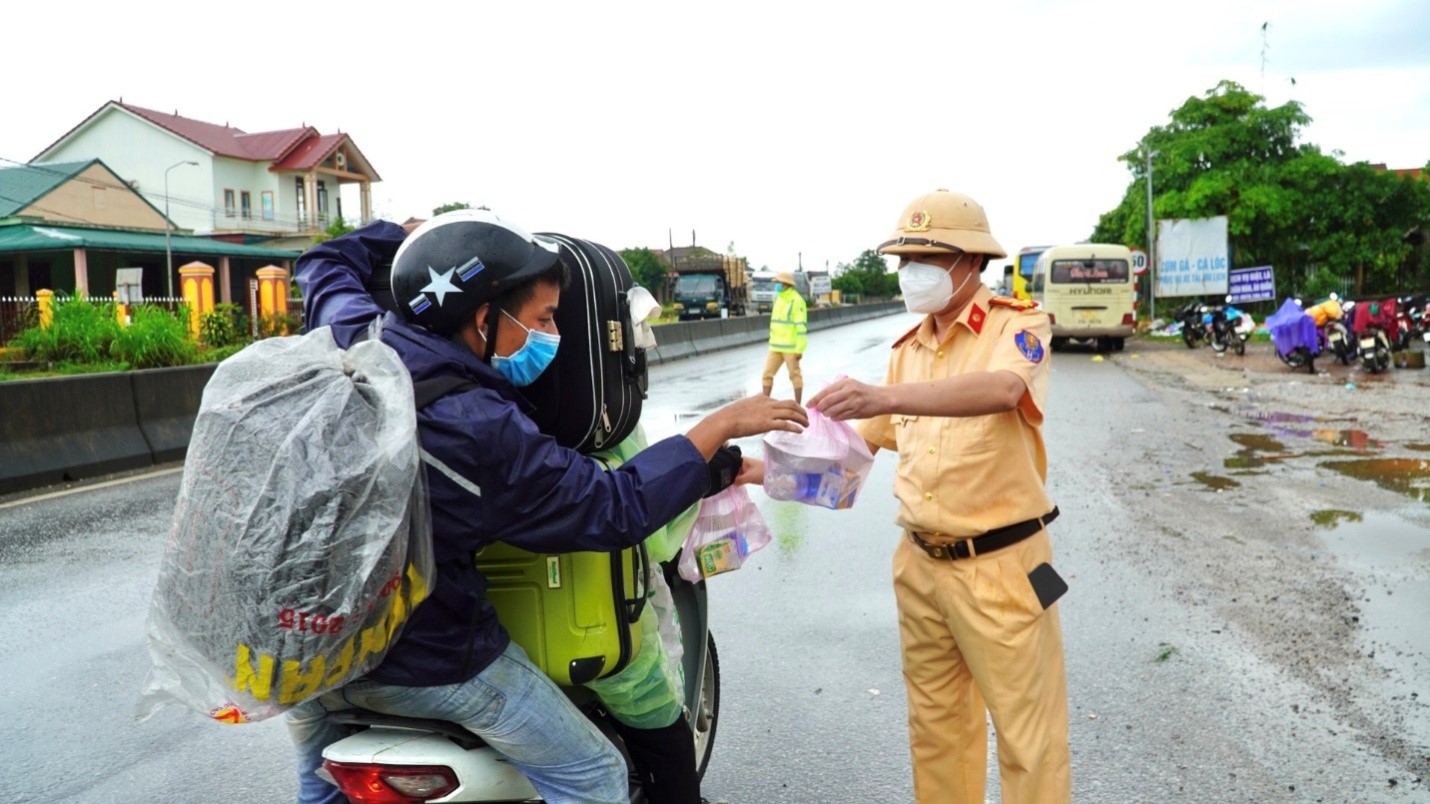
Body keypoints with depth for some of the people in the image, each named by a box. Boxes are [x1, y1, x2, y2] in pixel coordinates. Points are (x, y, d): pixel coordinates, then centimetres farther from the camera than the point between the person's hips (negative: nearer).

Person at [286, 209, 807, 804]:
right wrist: (718, 429, -15)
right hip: (422, 663, -7)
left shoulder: (349, 332, -9)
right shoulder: (484, 433, -27)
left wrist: (408, 236, 27)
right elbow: (614, 509, -21)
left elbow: (326, 264, 15)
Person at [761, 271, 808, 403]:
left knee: (795, 375, 3)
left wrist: (800, 349, -19)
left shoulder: (796, 300, -13)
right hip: (776, 346, 7)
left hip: (791, 347, -7)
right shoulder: (778, 298, 12)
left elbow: (802, 326, -16)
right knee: (767, 374, 3)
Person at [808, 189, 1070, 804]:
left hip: (999, 566, -6)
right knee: (934, 724, 19)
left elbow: (1001, 389, -33)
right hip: (919, 564, 6)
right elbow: (872, 436, 16)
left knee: (1027, 734, 6)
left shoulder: (1018, 324, -11)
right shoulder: (909, 348, 9)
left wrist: (886, 396, -46)